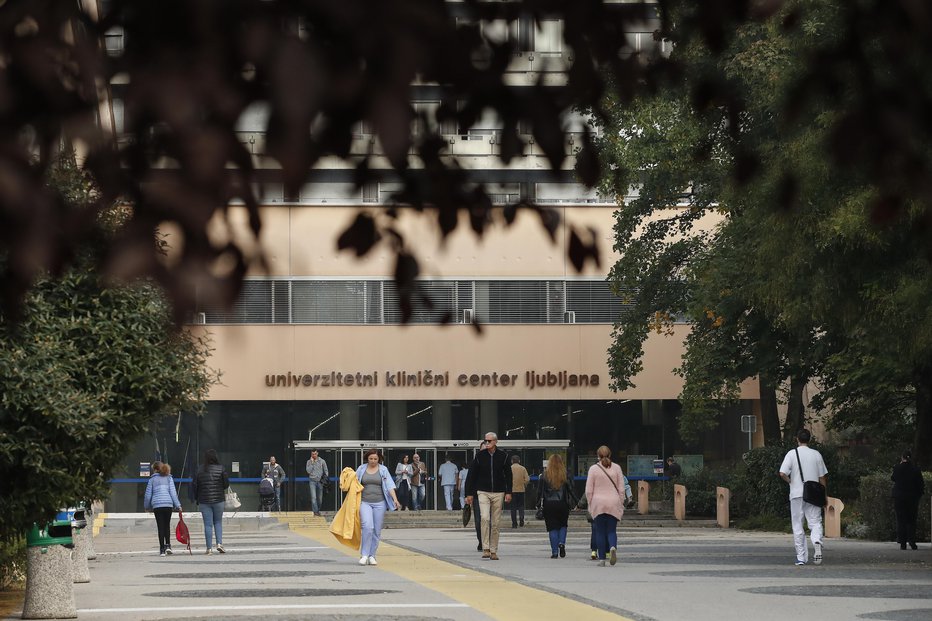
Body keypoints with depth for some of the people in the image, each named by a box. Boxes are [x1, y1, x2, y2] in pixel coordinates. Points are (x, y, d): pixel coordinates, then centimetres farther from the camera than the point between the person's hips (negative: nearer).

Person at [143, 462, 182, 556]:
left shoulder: (152, 479, 12)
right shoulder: (169, 478, 8)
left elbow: (148, 495, 10)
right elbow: (173, 493, 0)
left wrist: (147, 507, 22)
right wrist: (178, 505, 2)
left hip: (156, 506, 0)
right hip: (168, 505, 0)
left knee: (160, 527, 2)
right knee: (167, 525, 14)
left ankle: (162, 549, -1)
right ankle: (168, 545, 1)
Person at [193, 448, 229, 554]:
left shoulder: (200, 470, -2)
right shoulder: (221, 469, -5)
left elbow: (195, 486, 1)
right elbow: (226, 484, -3)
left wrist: (197, 500, 11)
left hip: (204, 501, 0)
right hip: (218, 500, 0)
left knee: (208, 524, 3)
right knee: (218, 522, 14)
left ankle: (209, 548, 2)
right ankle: (219, 543, -2)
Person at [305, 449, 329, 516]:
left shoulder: (322, 461, 5)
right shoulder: (309, 462, 3)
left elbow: (326, 471, 11)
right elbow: (308, 471, -8)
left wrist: (324, 478, -1)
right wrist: (312, 462, -11)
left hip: (320, 481, 2)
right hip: (312, 481, -1)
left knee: (320, 498, 7)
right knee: (313, 497, -14)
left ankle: (318, 510, 22)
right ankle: (315, 511, -16)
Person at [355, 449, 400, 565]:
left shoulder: (383, 470, 5)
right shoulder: (361, 469, 6)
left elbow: (389, 485, -2)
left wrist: (395, 499, -14)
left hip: (379, 503, 1)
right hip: (365, 502, -1)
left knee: (377, 531, 2)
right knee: (368, 527, -18)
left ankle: (372, 556, 12)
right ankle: (364, 555, -12)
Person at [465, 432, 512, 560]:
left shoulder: (503, 456, 2)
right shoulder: (480, 456, 1)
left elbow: (508, 475, 8)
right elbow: (472, 475, 5)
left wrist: (508, 492, 0)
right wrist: (469, 493, 1)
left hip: (498, 493, 1)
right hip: (483, 492, -1)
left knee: (496, 523, 4)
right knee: (485, 518, -19)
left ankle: (494, 551, 11)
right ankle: (485, 549, -18)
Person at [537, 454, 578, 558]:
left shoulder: (544, 475, -2)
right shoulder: (565, 475, -2)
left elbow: (540, 491, -1)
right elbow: (570, 490, 1)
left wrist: (538, 504, 6)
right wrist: (577, 502, 10)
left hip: (548, 505, -1)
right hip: (562, 505, 1)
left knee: (552, 527, 4)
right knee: (563, 525, 19)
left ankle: (554, 552, -1)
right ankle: (562, 543, -5)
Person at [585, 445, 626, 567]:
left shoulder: (593, 469, -1)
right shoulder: (616, 468, 3)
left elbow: (588, 490, -1)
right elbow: (621, 489, 3)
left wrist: (590, 504, 9)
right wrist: (621, 504, 11)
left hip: (598, 503, -1)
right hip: (613, 503, 1)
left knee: (600, 532, 6)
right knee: (611, 530, 6)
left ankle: (601, 559, 3)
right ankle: (613, 547, -24)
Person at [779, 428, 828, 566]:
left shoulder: (792, 454, -2)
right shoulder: (816, 454, 3)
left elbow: (782, 473, -13)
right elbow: (822, 477, 6)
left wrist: (791, 482, 6)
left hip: (796, 494, -1)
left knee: (797, 526, 6)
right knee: (815, 522, 4)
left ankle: (801, 557, 5)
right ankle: (817, 542, -27)